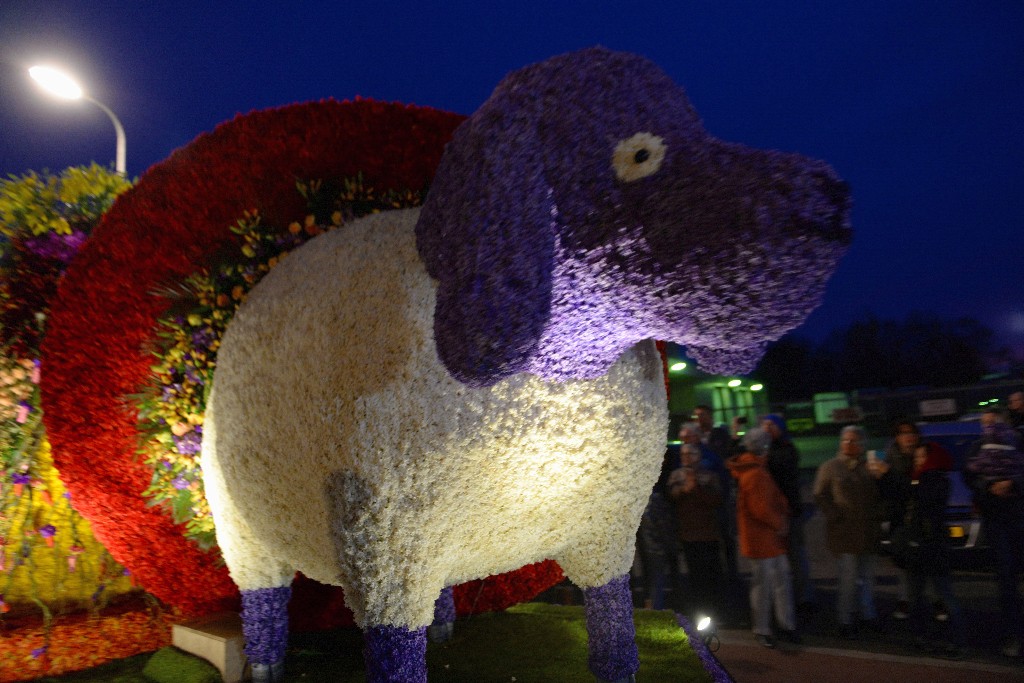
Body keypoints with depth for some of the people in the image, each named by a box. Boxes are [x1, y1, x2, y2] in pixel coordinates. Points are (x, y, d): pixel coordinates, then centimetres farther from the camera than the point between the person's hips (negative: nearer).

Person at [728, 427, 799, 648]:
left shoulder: (758, 470, 12)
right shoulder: (755, 475, -21)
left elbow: (776, 497, 16)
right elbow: (761, 509, -24)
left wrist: (782, 517, 1)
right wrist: (780, 524, -9)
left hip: (772, 538, 10)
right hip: (760, 539, -10)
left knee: (782, 581, 15)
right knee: (763, 585, 2)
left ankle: (786, 624, 26)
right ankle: (762, 630, 15)